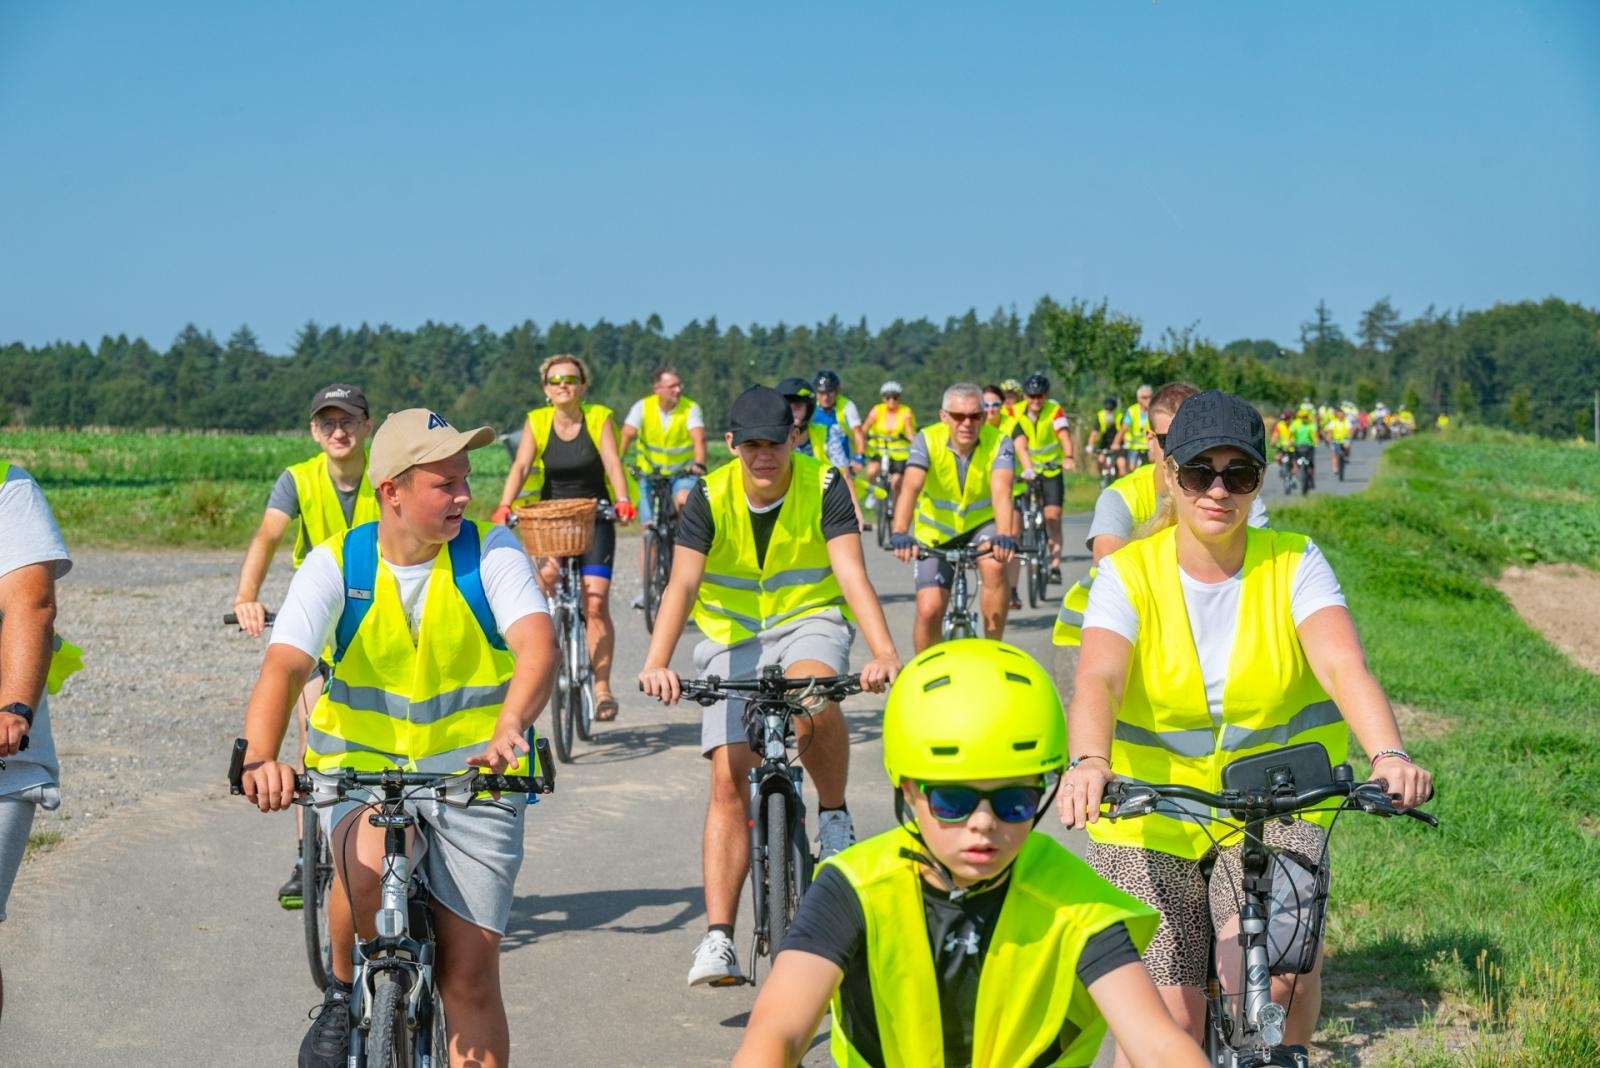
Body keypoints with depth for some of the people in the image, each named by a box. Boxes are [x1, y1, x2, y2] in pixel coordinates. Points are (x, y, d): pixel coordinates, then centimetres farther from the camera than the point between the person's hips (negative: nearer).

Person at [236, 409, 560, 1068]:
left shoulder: (490, 551, -9)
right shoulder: (335, 564, -8)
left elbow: (538, 645, -25)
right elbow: (284, 667, -21)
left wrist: (510, 728, -46)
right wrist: (260, 758, -41)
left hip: (472, 774, 1)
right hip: (363, 766, 0)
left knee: (471, 973, -4)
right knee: (368, 865, -34)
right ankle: (345, 995, -4)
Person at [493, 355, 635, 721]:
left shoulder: (599, 418, -6)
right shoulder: (537, 422, -3)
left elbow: (612, 464, -17)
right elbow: (521, 466, -13)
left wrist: (622, 501, -35)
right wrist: (504, 507, -30)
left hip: (595, 518, -1)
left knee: (596, 603, -10)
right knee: (548, 573, -29)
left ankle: (602, 688, -2)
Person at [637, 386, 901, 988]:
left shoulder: (824, 487, -13)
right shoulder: (710, 498, -12)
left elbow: (851, 573, -24)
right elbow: (682, 583, -22)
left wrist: (884, 653, -40)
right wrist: (656, 664, -39)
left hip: (810, 621, -1)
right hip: (734, 638, 1)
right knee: (730, 780, -9)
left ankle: (834, 818, -11)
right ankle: (718, 938, -10)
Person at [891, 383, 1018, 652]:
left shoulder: (999, 443, -19)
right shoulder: (928, 440, -19)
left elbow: (1001, 492, -35)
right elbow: (910, 488, -34)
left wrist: (1005, 537, -53)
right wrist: (900, 534, -51)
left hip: (982, 525, 0)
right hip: (936, 533, 0)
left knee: (994, 565, -33)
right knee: (929, 610, -14)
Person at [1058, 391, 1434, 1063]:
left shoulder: (1294, 565, -6)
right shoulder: (1129, 574, -8)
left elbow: (1344, 667, -23)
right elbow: (1097, 679, -26)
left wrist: (1388, 756, -43)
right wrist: (1088, 764, -48)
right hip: (1153, 814, 0)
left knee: (1272, 977, -24)